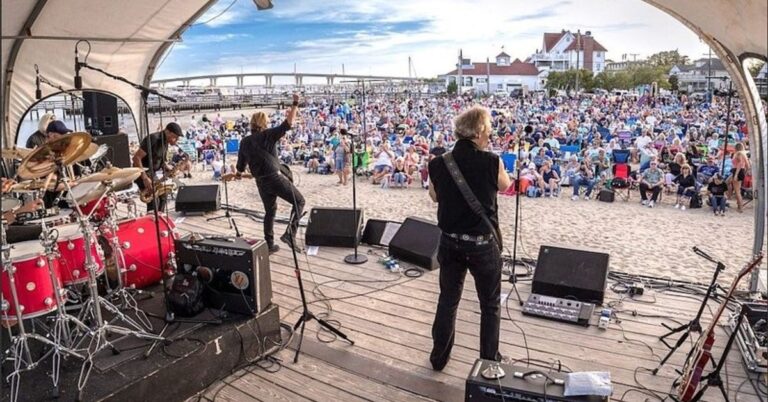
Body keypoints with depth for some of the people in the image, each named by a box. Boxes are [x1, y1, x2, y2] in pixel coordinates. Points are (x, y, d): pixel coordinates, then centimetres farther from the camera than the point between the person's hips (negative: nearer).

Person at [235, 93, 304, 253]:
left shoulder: (244, 142, 9)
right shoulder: (267, 135, -7)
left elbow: (241, 165, 17)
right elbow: (287, 124, -13)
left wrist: (238, 174, 39)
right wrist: (295, 104, -8)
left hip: (260, 182, 6)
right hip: (275, 177, -6)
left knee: (269, 211, 20)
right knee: (299, 201, 5)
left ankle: (269, 244, 23)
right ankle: (290, 233, -8)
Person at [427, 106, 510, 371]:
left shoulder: (438, 164, -7)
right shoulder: (491, 162, -17)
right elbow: (505, 185, 5)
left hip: (450, 242, 4)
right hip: (482, 244, -3)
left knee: (447, 300, 19)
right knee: (490, 305, 17)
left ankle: (439, 358, 31)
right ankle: (489, 361, 28)